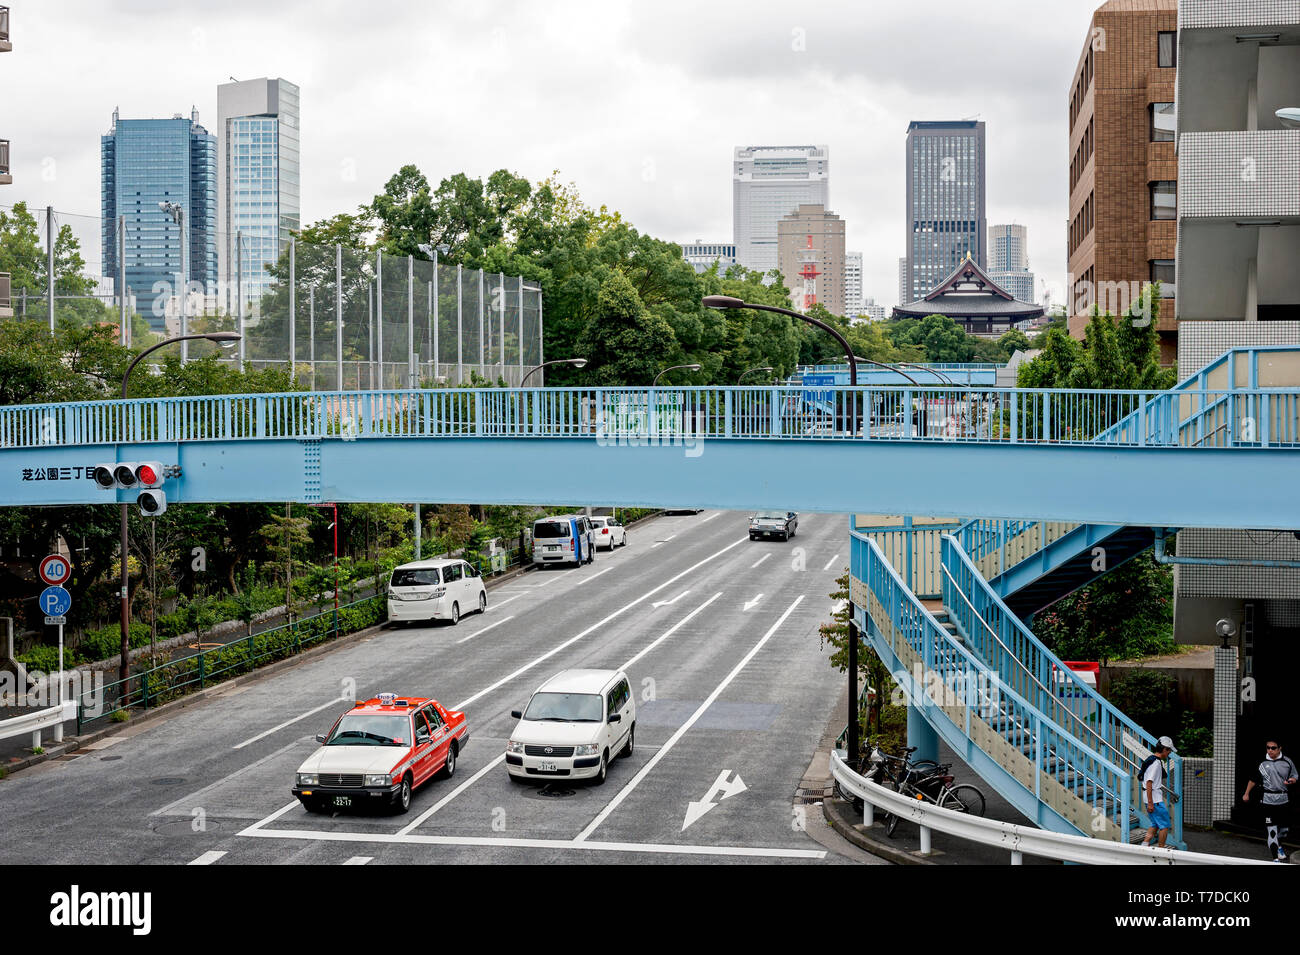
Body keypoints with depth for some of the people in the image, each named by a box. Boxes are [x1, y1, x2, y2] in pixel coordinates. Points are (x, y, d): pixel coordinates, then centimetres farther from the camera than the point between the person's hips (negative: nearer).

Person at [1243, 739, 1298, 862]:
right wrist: (1246, 794, 17)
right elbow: (1253, 779, 12)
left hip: (1284, 800, 2)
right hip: (1268, 800, -2)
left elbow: (1294, 777, 11)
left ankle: (1279, 846, 45)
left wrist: (1292, 781, -12)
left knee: (1285, 829, 12)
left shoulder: (1287, 762, 3)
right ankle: (1275, 858, -5)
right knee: (1271, 830, -10)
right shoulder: (1261, 762, 1)